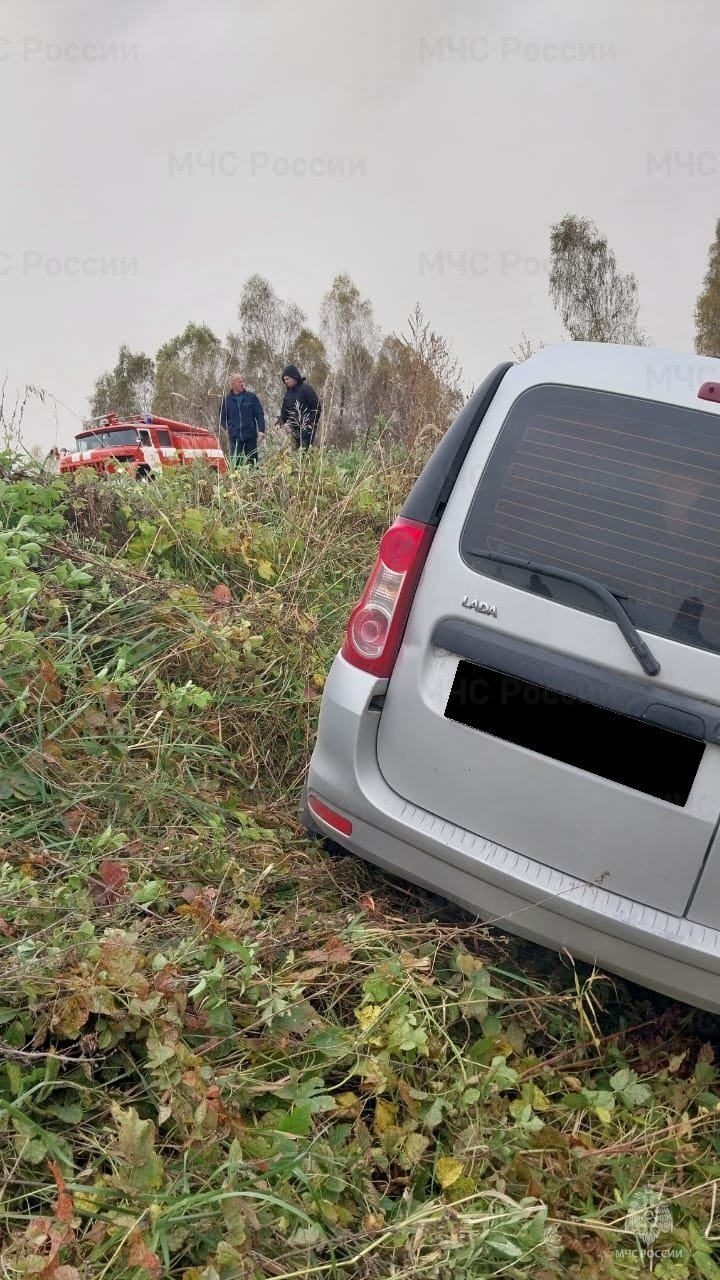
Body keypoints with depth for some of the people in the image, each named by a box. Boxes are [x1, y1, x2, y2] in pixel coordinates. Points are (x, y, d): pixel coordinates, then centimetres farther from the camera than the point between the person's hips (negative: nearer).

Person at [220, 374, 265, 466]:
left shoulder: (251, 397, 3)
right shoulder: (227, 399, 6)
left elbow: (259, 414, 1)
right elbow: (222, 418, 16)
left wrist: (261, 430, -9)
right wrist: (228, 429, 3)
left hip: (251, 436, 0)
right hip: (234, 437, 1)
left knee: (252, 461, 4)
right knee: (235, 463, -2)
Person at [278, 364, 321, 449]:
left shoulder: (306, 389, -7)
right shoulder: (288, 392, 13)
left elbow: (317, 407, -10)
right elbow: (284, 410, 18)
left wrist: (311, 424, -14)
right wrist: (281, 422, 2)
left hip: (306, 428, -7)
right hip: (294, 428, 7)